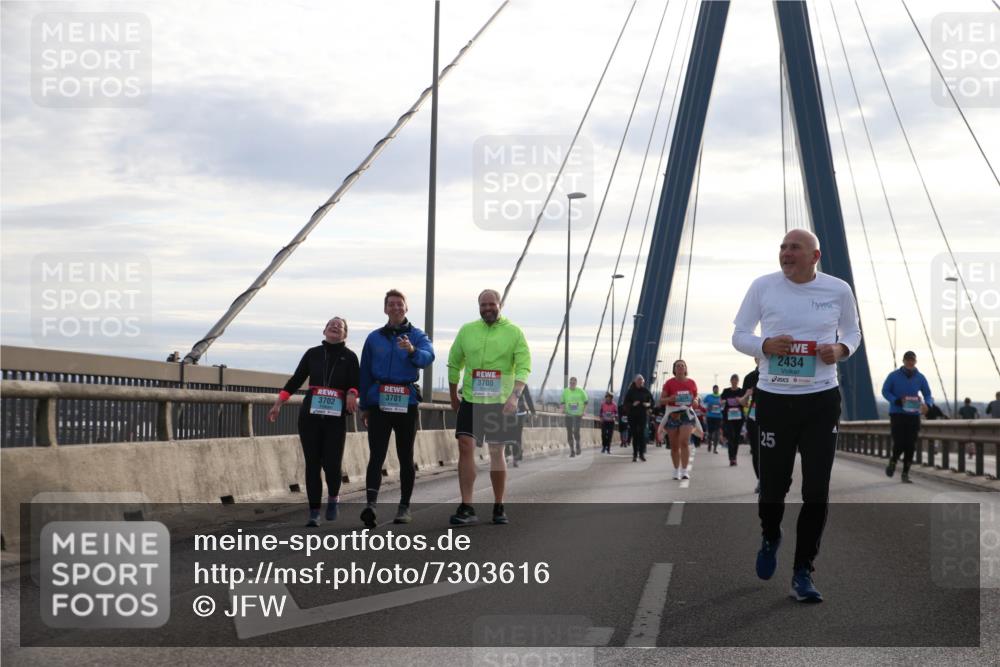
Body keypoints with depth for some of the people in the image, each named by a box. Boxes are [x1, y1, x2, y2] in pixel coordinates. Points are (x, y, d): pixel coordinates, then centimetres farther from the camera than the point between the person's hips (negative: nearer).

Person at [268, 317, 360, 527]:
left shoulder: (349, 357, 5)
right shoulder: (313, 353, 8)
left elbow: (355, 384, 0)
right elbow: (296, 380, 10)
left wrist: (351, 393, -23)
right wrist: (278, 404, 4)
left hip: (336, 418, -1)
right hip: (309, 415, 1)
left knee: (332, 463, -7)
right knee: (312, 464, -1)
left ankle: (333, 497, 25)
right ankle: (314, 512, 6)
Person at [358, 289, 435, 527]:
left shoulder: (418, 336, 4)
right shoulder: (374, 338, 12)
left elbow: (428, 357, -18)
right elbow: (365, 373, 15)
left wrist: (412, 350, -39)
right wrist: (364, 406, 13)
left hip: (406, 403, -1)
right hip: (379, 403, 1)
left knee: (406, 457, 7)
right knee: (376, 456, -10)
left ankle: (404, 507, 15)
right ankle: (370, 503, -21)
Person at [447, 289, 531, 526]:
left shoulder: (514, 333, -1)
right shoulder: (467, 330, 7)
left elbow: (524, 367, -9)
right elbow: (454, 363, 15)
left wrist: (515, 395, -22)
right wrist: (453, 397, 15)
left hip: (500, 403, -2)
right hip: (470, 400, 2)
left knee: (497, 451, 5)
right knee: (465, 446, -10)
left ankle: (499, 507, 17)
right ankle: (466, 508, -8)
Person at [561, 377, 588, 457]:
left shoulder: (580, 391, 0)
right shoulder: (565, 391, 4)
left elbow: (586, 402, 9)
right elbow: (562, 402, 13)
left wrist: (584, 411, -1)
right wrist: (563, 409, -4)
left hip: (578, 414, -2)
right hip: (568, 415, 2)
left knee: (576, 431, -15)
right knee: (569, 432, 1)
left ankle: (578, 445, 11)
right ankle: (572, 450, 12)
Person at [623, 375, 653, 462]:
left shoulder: (646, 391, 4)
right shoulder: (630, 391, 0)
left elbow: (652, 400, 11)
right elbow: (626, 403, 0)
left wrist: (648, 404, -9)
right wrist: (632, 404, -18)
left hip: (643, 415, 0)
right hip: (632, 415, 0)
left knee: (642, 433, -10)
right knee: (634, 434, 2)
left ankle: (642, 453, -7)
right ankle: (635, 454, 9)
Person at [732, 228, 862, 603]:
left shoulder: (838, 290, 1)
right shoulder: (763, 287, -2)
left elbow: (852, 332, 16)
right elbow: (739, 335, 4)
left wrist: (841, 349, -7)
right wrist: (765, 346, -17)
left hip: (822, 400, 1)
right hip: (774, 399, -1)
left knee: (817, 490, -1)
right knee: (773, 483, 6)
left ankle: (802, 573, 10)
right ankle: (770, 537, 40)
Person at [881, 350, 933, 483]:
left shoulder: (920, 378, 5)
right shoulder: (894, 376, -2)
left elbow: (928, 395, 7)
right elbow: (885, 391, -1)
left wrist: (927, 404, -16)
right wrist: (897, 401, -18)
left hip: (913, 414, 3)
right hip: (897, 414, -2)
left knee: (910, 445, -1)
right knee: (899, 443, -11)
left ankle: (905, 473, 9)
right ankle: (893, 461, 21)